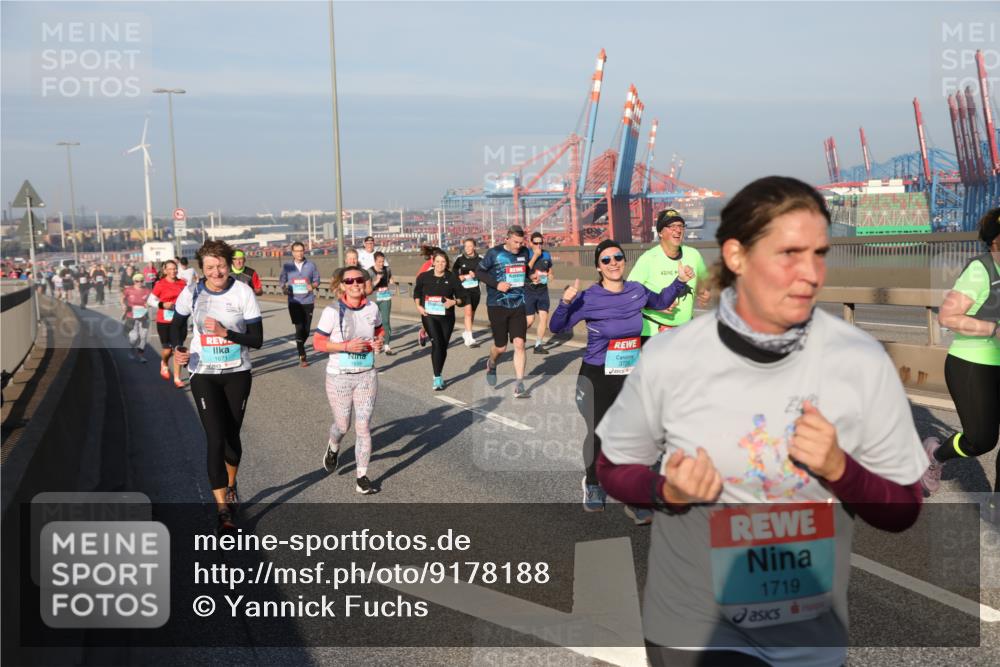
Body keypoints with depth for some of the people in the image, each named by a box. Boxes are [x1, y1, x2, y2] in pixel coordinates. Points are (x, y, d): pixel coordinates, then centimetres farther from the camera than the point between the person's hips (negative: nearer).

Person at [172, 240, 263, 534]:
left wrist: (226, 332, -24)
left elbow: (257, 339, -10)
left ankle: (231, 485, 41)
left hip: (237, 373, 0)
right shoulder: (191, 292, -6)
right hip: (203, 374, 0)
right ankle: (224, 511, -8)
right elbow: (178, 324, 14)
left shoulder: (243, 292, -10)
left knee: (232, 436, 11)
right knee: (215, 439, -10)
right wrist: (179, 350, -4)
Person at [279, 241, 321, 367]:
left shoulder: (311, 265, 2)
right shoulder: (287, 266, 4)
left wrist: (312, 286, -15)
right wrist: (284, 289, -10)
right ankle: (302, 356, -5)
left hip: (308, 301, 1)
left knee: (306, 329, 7)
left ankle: (300, 346, 36)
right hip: (294, 302, -1)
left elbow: (316, 280, 6)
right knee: (299, 328, -9)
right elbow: (282, 281, 10)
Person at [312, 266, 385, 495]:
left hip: (367, 375, 2)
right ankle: (333, 448, 48)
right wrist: (346, 346, -22)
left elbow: (379, 330, 17)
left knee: (363, 427, 0)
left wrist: (379, 342, -5)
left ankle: (361, 477, 11)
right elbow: (318, 343, -11)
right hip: (339, 376, -2)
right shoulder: (332, 311, -13)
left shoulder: (372, 308, -1)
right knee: (342, 426, 13)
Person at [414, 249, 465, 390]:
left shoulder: (452, 278, -2)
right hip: (429, 315, -2)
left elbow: (462, 297, 2)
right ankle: (437, 378, -14)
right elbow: (417, 292, 16)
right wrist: (418, 306, 1)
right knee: (437, 343, -18)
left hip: (447, 316, 2)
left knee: (444, 345, 10)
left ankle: (439, 375, 31)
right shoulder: (424, 277, 0)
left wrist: (454, 302, -18)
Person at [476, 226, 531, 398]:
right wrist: (496, 284, -16)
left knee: (519, 343, -10)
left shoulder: (524, 253, 5)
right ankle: (491, 364, 42)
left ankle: (519, 386, -6)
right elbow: (479, 272, -3)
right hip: (497, 305, -3)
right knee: (501, 347, 5)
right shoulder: (494, 253, -8)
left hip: (518, 306, 3)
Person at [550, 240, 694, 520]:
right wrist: (566, 302, -29)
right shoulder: (589, 298, -13)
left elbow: (660, 302, 22)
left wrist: (680, 281, 9)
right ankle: (593, 485, 38)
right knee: (598, 434, 11)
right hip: (596, 378, -3)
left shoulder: (636, 291, 0)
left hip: (631, 377, 3)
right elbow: (557, 328, -12)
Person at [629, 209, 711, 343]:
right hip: (652, 331, -5)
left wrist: (703, 292, 0)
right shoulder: (648, 258, -13)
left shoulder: (693, 255, 2)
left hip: (686, 330, 5)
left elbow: (703, 278, 22)